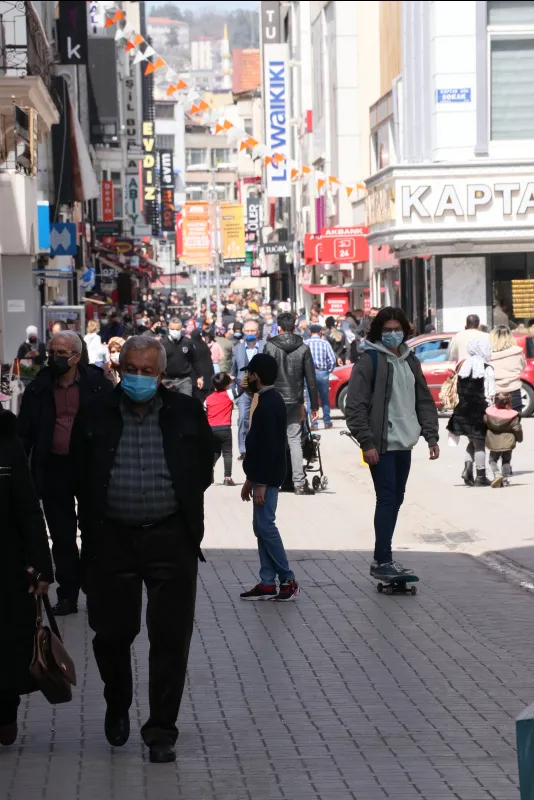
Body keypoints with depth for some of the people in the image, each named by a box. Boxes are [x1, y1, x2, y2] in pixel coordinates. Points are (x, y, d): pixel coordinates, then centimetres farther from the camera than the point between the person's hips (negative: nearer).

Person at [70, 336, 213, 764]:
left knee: (171, 638, 1)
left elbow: (204, 466, 13)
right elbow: (79, 473, 10)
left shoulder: (187, 412, 1)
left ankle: (162, 730, 12)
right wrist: (91, 526, 7)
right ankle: (117, 707, 36)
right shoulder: (96, 415, 1)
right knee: (112, 633, 9)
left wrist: (185, 506, 9)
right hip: (111, 539, 1)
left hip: (171, 538, -1)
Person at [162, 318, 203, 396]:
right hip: (168, 380, 0)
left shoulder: (188, 342, 0)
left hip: (185, 379, 0)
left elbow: (195, 360, 8)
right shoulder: (163, 343, -3)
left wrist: (199, 377, 8)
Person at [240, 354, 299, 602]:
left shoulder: (268, 405, -17)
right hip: (263, 476, 10)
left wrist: (261, 483, -23)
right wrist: (251, 479, 21)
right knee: (262, 526, 9)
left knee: (265, 526, -9)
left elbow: (269, 446, -22)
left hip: (267, 477, -10)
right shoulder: (270, 400, 15)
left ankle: (288, 581, -5)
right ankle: (267, 584, 11)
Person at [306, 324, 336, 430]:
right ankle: (327, 423, 21)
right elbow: (332, 360, -5)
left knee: (310, 399, 2)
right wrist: (328, 371, 9)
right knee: (325, 399, 15)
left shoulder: (305, 343, -3)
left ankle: (313, 424, -2)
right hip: (323, 372, 1)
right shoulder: (325, 343, -1)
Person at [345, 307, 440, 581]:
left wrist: (431, 437, 6)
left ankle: (382, 558, 19)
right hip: (381, 445, -7)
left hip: (404, 445, 7)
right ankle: (382, 561, -6)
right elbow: (355, 406, -11)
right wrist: (366, 443, -16)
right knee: (387, 499, -9)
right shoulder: (369, 361, -7)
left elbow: (424, 401, 17)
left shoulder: (411, 362, 14)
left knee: (396, 500, 11)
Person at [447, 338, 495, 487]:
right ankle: (480, 476, 5)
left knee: (473, 441, 18)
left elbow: (459, 390, 8)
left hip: (463, 410, 5)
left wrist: (463, 404, 12)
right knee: (480, 443, 3)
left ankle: (467, 467, 0)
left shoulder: (464, 367, 7)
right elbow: (490, 393, -14)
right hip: (479, 411, -5)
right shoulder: (487, 369, -11)